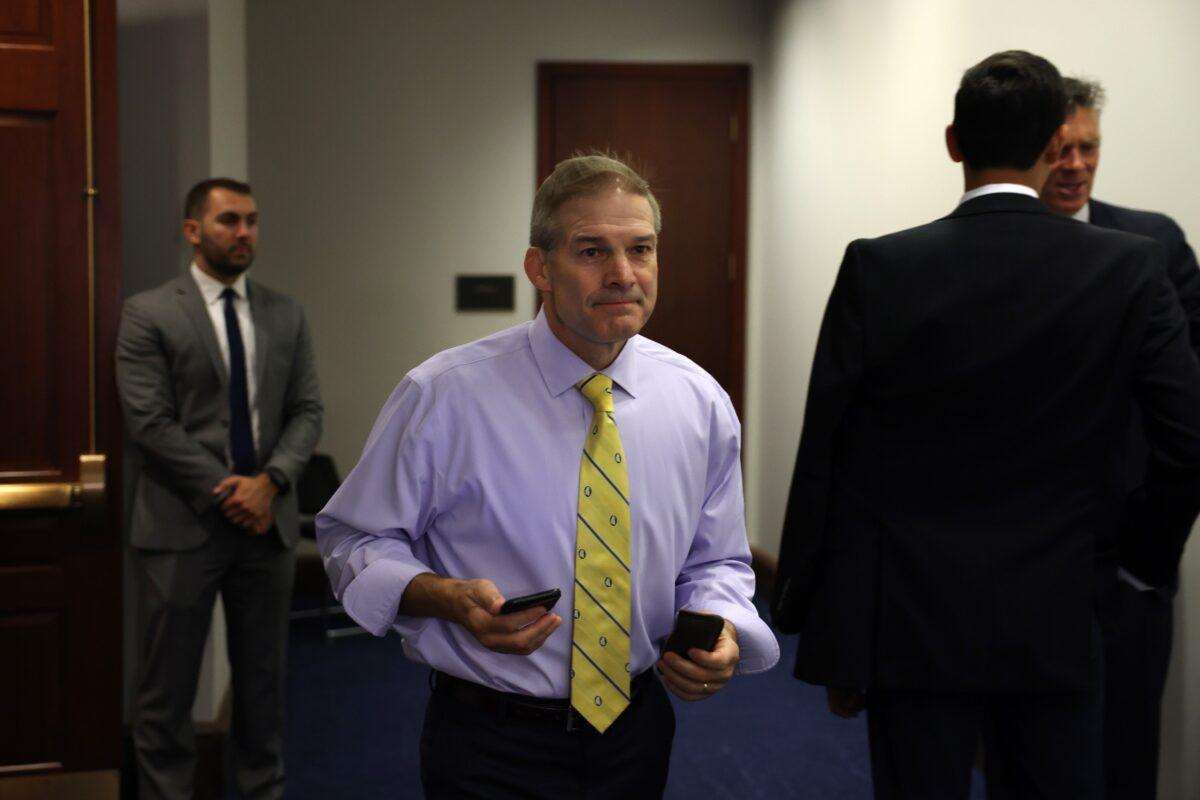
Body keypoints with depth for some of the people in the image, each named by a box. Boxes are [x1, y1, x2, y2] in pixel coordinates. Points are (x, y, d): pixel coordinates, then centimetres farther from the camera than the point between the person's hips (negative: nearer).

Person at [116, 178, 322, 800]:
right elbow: (151, 422, -10)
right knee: (169, 685, 4)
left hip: (267, 519, 4)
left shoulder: (285, 315, 10)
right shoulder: (147, 315, -3)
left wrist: (269, 481, -11)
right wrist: (224, 490, -13)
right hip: (183, 523, -4)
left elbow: (306, 411, 5)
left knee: (263, 678, 12)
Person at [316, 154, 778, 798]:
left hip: (636, 728, 4)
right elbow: (353, 538, -6)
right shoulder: (446, 396, -14)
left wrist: (718, 630, -13)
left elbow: (714, 560, 8)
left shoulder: (701, 403, -3)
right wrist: (447, 596, -24)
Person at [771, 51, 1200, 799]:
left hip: (913, 622, -1)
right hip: (1054, 623, 1)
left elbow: (825, 454, -8)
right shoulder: (1130, 268, -6)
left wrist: (818, 626, 2)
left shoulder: (879, 268, -9)